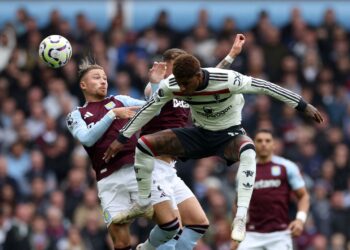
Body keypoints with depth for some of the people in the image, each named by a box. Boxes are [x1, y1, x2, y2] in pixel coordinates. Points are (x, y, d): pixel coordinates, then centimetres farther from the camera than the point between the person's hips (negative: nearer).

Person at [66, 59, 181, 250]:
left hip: (138, 170, 2)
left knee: (170, 224, -12)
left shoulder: (120, 100, 22)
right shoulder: (76, 116, 16)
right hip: (110, 181, -2)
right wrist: (113, 114, -9)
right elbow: (87, 138, -4)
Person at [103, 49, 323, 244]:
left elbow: (264, 87, -24)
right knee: (144, 145, -12)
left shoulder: (227, 81, -32)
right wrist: (121, 139, 2)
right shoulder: (171, 86, -19)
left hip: (229, 134, -4)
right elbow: (149, 109, -3)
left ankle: (241, 217, -42)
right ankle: (143, 204, 7)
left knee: (248, 151, -41)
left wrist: (304, 106, -19)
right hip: (199, 133, 4)